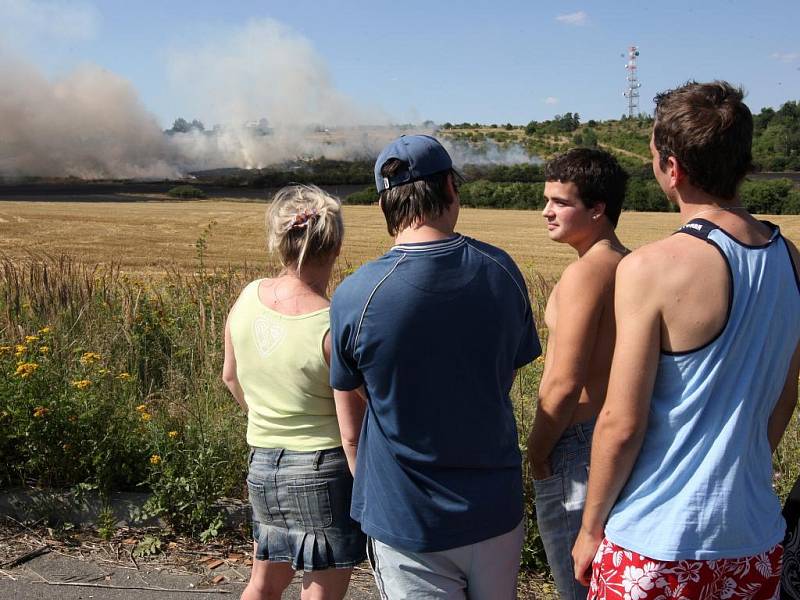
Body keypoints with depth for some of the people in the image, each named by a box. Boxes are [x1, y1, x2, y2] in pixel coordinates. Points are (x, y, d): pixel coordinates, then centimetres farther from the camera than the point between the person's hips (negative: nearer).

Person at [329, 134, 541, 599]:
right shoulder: (502, 271, -7)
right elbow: (508, 377, 6)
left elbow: (351, 427, -6)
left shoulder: (354, 298, -17)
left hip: (409, 523, -3)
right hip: (497, 509, 4)